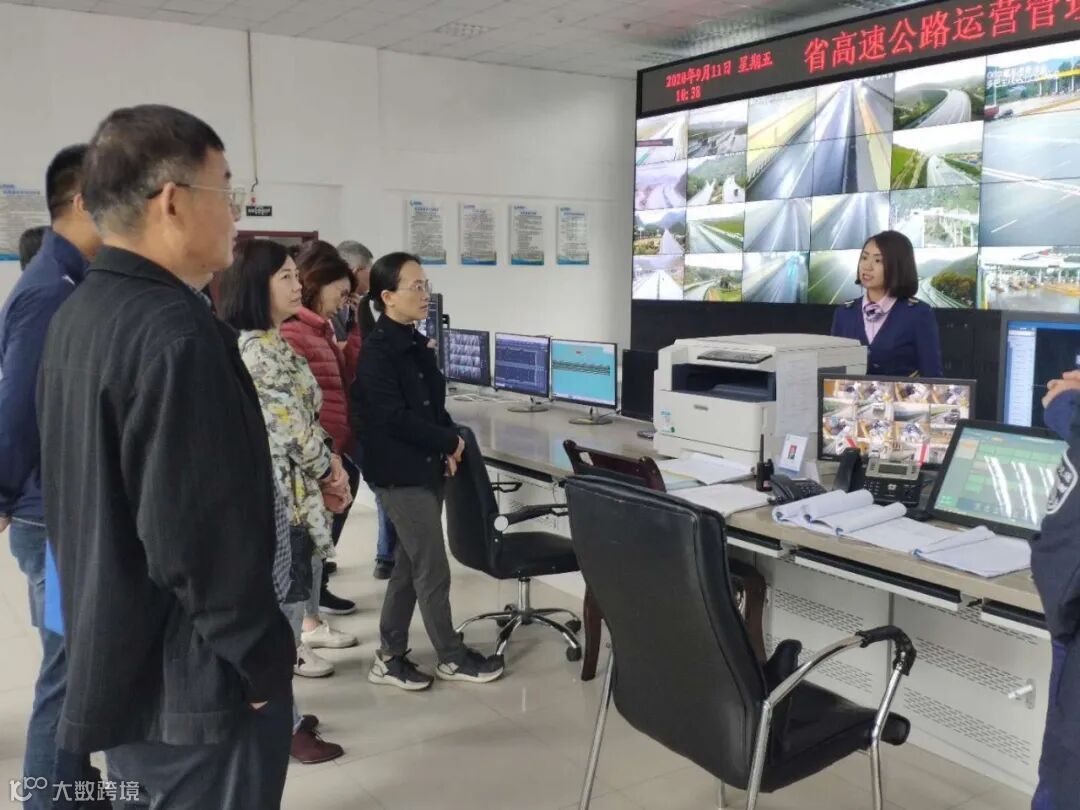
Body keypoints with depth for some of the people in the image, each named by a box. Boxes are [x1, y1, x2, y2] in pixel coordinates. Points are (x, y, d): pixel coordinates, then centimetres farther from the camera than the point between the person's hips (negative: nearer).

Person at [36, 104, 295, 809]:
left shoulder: (80, 315, 6)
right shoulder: (175, 332, -25)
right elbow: (202, 533, -28)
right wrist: (263, 661, -15)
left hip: (120, 660, 9)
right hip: (192, 685, -9)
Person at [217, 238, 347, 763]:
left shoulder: (264, 343, 12)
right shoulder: (260, 351, -20)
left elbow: (299, 417, 16)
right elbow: (292, 426, -18)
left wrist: (326, 461, 6)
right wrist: (327, 468, -3)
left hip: (276, 490, 11)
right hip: (280, 494, -11)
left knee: (271, 605, 18)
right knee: (283, 606, 0)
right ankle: (282, 725, 13)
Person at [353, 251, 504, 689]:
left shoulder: (415, 343, 11)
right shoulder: (377, 352, -16)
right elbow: (393, 418, -22)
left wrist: (448, 442, 0)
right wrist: (450, 441, -12)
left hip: (425, 467, 9)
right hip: (401, 473, -9)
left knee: (410, 565, 14)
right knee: (433, 571, 1)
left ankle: (389, 657, 25)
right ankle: (452, 658, 17)